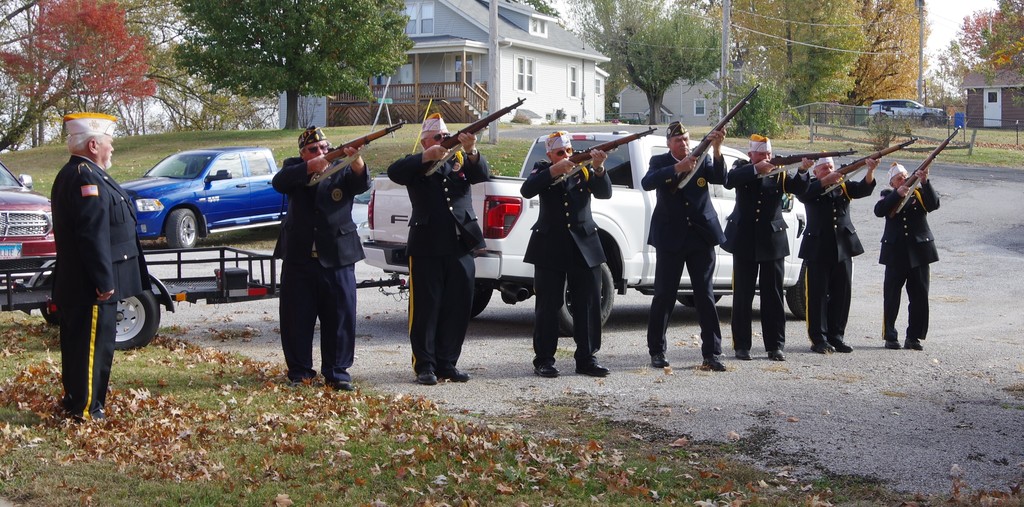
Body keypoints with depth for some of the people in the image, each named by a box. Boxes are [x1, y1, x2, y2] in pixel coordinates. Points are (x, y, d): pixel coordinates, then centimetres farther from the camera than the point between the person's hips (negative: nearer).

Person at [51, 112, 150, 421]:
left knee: (79, 344, 17)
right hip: (91, 287, -11)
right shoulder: (86, 178, -20)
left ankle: (75, 402, 27)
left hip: (76, 285, 11)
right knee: (93, 345, -5)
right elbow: (93, 234, -25)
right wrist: (104, 281, -23)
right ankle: (84, 410, 0)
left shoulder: (76, 175, 16)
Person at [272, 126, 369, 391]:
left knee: (341, 317, -1)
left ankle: (337, 372, 8)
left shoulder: (342, 170, 5)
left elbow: (361, 184, -15)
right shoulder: (294, 168, 7)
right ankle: (300, 372, 15)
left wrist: (357, 163, -37)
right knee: (296, 319, 4)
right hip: (299, 258, 0)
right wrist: (310, 167, -30)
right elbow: (279, 183, -15)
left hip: (337, 258, 0)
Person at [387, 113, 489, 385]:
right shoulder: (417, 165, 5)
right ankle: (424, 365, 6)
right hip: (427, 247, -3)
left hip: (461, 247, 4)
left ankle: (447, 363, 15)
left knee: (458, 307, 6)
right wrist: (426, 157, -24)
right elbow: (394, 173, -13)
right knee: (425, 307, 0)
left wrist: (471, 150, -23)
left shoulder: (461, 160, 14)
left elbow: (482, 174, -4)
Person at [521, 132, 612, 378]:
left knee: (588, 304, 3)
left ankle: (586, 358, 10)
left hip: (584, 246, 2)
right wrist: (554, 171, -24)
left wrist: (598, 169, -24)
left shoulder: (584, 170, 8)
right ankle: (543, 359, 7)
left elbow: (605, 193, -6)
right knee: (548, 305, 1)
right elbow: (526, 191, -14)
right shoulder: (542, 170, 5)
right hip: (550, 247, -2)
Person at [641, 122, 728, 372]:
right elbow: (647, 183, -17)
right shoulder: (660, 162, 2)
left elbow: (720, 178, -12)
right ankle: (656, 351, 14)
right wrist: (677, 168, -29)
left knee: (705, 295, 1)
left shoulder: (703, 160, 6)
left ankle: (712, 353, 3)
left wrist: (716, 150, -27)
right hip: (671, 238, -1)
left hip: (701, 236, 1)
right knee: (664, 295, 3)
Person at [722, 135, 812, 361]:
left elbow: (798, 188, -8)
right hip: (745, 241, -1)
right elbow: (729, 181, -19)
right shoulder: (742, 168, 3)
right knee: (743, 295, 3)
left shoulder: (779, 172, 7)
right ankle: (741, 345, 9)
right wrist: (756, 169, -31)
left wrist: (803, 171, -28)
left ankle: (775, 345, 8)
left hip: (772, 241, 1)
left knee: (773, 295, 3)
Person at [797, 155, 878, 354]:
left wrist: (871, 171, -23)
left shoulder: (844, 186, 13)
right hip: (818, 248, -4)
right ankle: (819, 339, 0)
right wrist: (827, 180, -29)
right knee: (818, 293, -3)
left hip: (843, 248, 4)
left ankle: (836, 336, 13)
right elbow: (803, 194, -19)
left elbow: (864, 189, -4)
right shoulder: (811, 187, 4)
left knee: (842, 293, 5)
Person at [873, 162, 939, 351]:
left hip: (918, 252, 1)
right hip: (895, 253, -1)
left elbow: (934, 204, -10)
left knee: (919, 297, 2)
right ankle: (890, 337, 8)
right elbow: (879, 211, -10)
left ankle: (914, 337, 9)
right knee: (891, 297, 1)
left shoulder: (920, 193, 9)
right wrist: (898, 194, -19)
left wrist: (925, 183, -20)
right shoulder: (888, 195, 9)